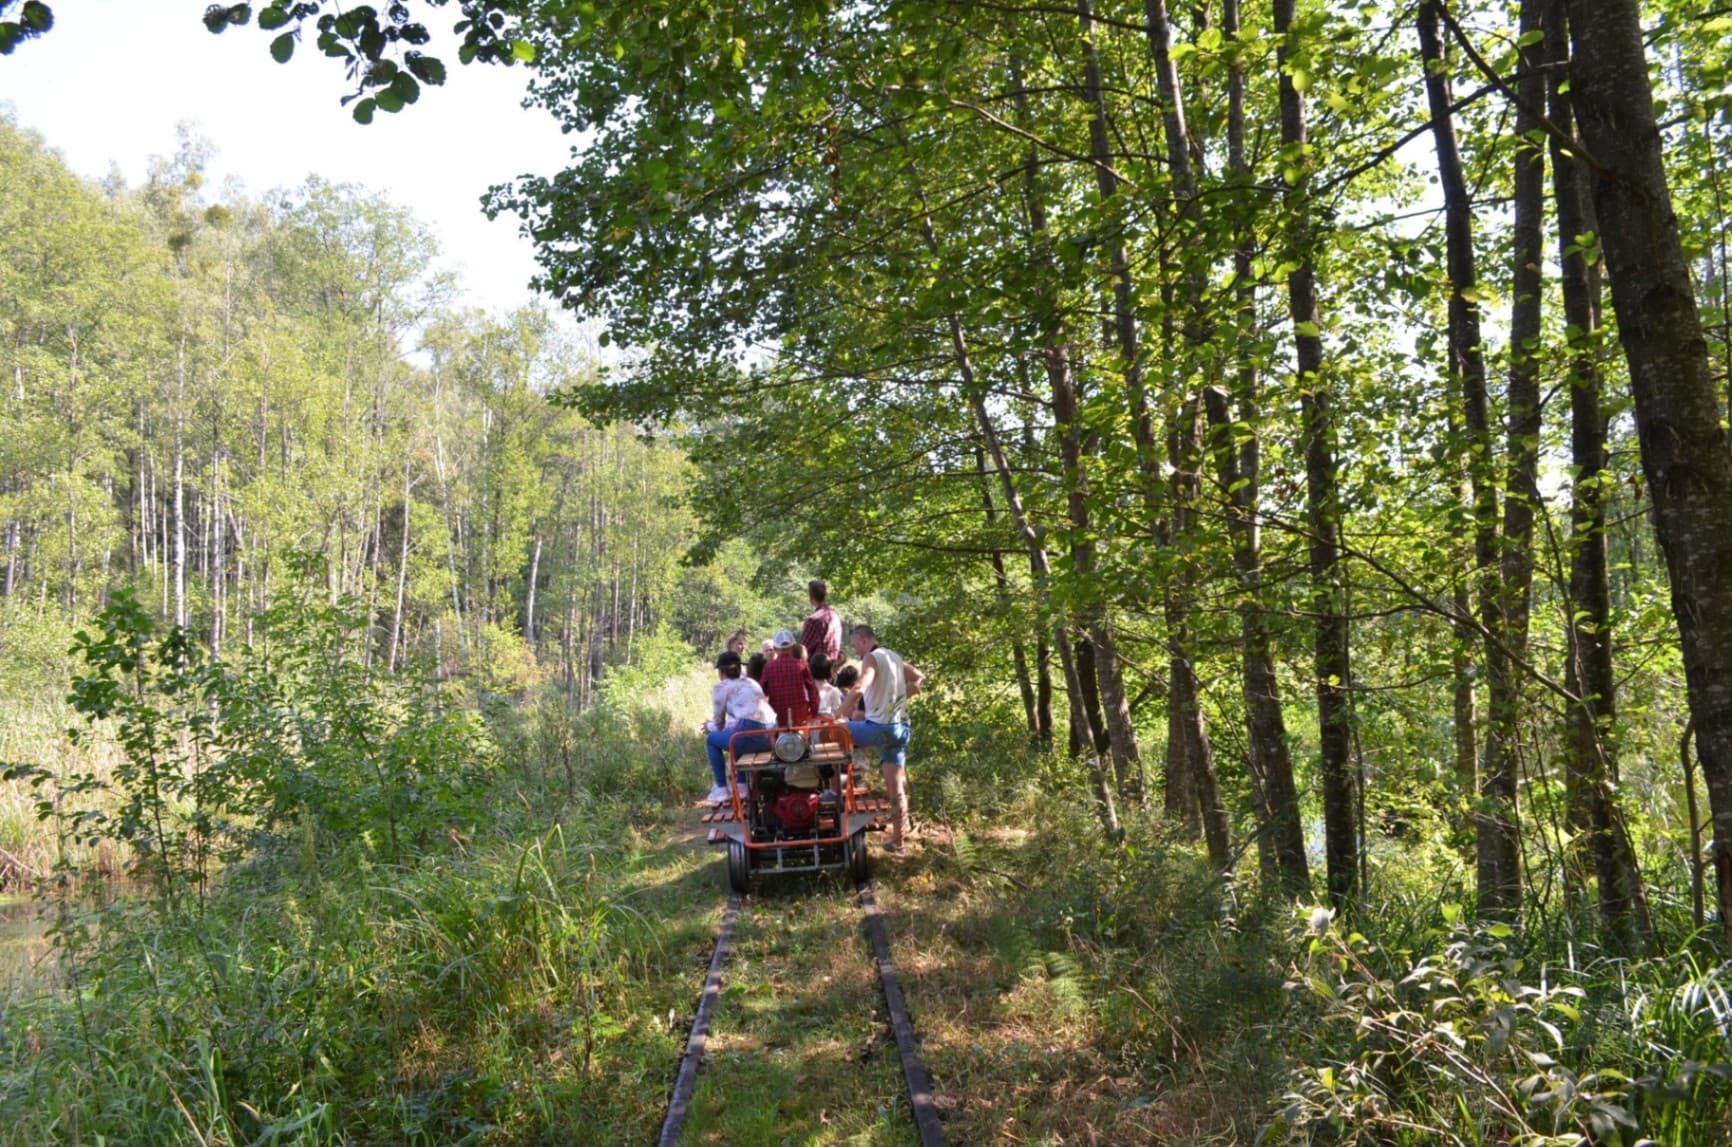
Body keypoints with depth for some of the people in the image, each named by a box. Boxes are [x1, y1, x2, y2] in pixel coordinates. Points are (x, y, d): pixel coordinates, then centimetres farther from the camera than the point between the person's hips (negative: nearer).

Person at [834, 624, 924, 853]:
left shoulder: (872, 658, -9)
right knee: (897, 786, 9)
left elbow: (858, 690, -25)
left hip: (881, 727, -9)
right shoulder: (895, 657, 17)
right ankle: (898, 840, 12)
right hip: (900, 728, 9)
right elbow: (919, 678, 31)